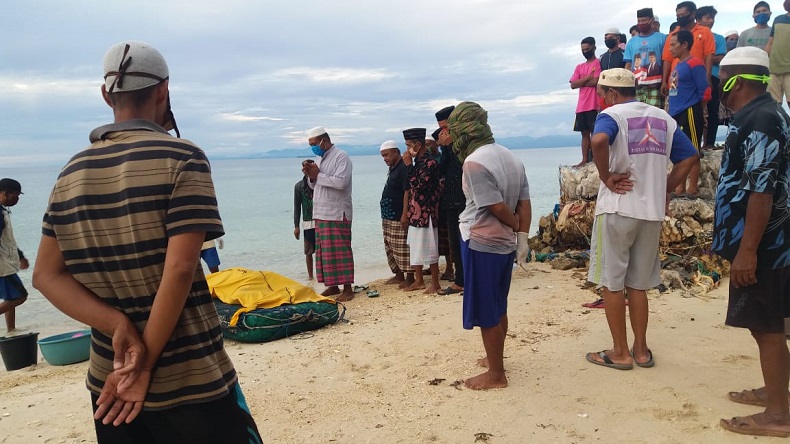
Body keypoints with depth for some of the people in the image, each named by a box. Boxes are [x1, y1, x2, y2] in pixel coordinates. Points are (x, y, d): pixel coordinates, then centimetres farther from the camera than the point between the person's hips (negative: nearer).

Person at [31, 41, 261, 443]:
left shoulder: (71, 172, 5)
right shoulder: (182, 158, -13)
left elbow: (47, 275, 3)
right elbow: (180, 269, -20)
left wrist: (118, 325, -8)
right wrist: (146, 364, -12)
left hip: (107, 381, 6)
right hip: (191, 383, -5)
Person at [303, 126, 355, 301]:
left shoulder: (341, 157, -9)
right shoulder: (319, 158, 17)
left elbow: (340, 182, -22)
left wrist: (318, 175, -14)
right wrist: (310, 176, -1)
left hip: (337, 213, -8)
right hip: (321, 213, 8)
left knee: (340, 250, -7)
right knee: (324, 251, 8)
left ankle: (347, 289, -3)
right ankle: (332, 285, 17)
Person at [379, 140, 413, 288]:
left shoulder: (404, 168, -13)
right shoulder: (392, 169, 16)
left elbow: (407, 192, -19)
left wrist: (405, 215, -23)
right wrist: (386, 215, 19)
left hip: (399, 217, -10)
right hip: (388, 217, 10)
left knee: (402, 247, -7)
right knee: (391, 247, 14)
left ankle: (409, 277, 0)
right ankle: (399, 275, 22)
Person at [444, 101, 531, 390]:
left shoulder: (474, 162, -18)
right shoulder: (510, 157, 7)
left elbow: (497, 207, -18)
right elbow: (524, 204, 4)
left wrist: (517, 228, 0)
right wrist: (523, 237, 4)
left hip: (481, 244, -8)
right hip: (505, 244, 9)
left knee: (486, 313, 4)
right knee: (498, 308, 21)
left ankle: (496, 374, 15)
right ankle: (495, 358, 36)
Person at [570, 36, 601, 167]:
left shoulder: (598, 63, 0)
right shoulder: (579, 67, 19)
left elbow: (595, 81, -13)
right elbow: (573, 85, 6)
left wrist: (580, 82, 1)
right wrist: (587, 77, -5)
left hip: (594, 105, -6)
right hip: (581, 106, 7)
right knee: (584, 133, 7)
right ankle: (585, 159, 9)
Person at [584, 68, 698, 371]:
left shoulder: (613, 115, -7)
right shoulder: (663, 118, 13)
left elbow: (599, 141, -30)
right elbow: (690, 157, 12)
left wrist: (607, 177, -17)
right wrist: (664, 188, 12)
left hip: (617, 209, -6)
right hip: (652, 212, 6)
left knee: (612, 283, 5)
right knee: (638, 283, 15)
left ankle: (620, 353, 11)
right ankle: (641, 350, 21)